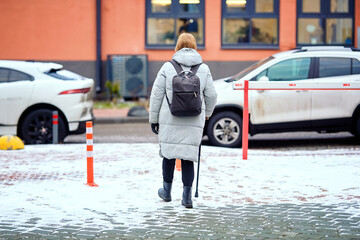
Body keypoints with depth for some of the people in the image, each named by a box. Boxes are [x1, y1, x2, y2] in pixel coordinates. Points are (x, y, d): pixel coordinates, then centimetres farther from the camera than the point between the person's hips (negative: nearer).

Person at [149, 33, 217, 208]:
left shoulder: (168, 67, -2)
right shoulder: (204, 69, 2)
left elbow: (156, 95, 0)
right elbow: (211, 96, 7)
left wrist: (153, 119, 9)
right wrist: (206, 113, 25)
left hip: (170, 120, -1)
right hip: (194, 121, 1)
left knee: (168, 153, 14)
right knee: (188, 156, 7)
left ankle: (167, 191, 25)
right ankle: (187, 196, 4)